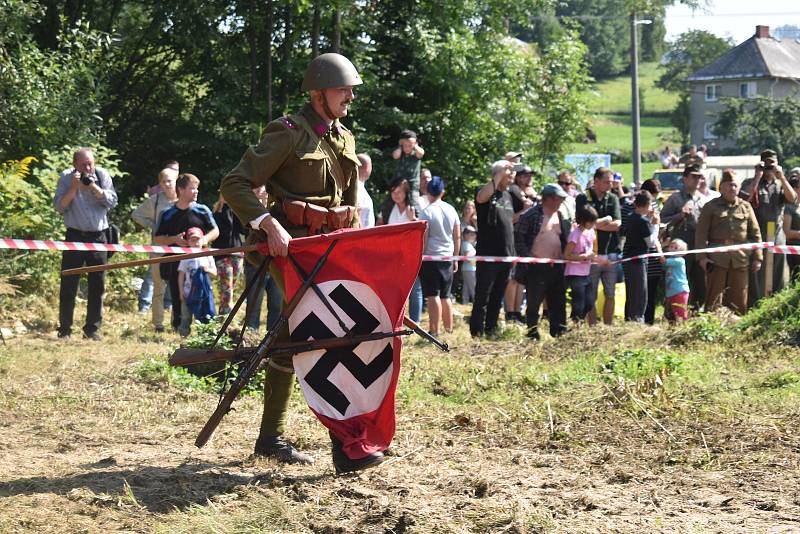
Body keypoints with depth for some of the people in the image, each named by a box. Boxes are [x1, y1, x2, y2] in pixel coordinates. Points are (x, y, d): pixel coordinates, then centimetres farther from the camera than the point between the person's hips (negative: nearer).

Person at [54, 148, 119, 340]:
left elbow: (112, 202, -5)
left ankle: (93, 328, 13)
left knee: (97, 284, 4)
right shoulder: (66, 178, -1)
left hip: (98, 237, 1)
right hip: (75, 236, -1)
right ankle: (65, 329, 4)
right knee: (68, 284, -2)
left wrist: (93, 186, -16)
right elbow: (60, 206, -7)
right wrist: (74, 187, -17)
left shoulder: (102, 175, 2)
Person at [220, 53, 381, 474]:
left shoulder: (344, 140, 15)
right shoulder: (288, 135, -10)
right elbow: (234, 185, -15)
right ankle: (344, 445, -19)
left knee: (293, 337, 13)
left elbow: (350, 202, 24)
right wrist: (270, 225, -26)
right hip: (291, 247, -8)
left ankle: (271, 438, 22)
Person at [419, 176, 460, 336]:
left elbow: (423, 238, -11)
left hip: (431, 257, -5)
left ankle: (434, 330, -10)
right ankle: (449, 328, 20)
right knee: (445, 295, 15)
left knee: (433, 295, -6)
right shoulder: (451, 210, 6)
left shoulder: (427, 212, -9)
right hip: (448, 257, 6)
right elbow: (458, 236, 10)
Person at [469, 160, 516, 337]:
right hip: (488, 256, -7)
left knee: (497, 298, 12)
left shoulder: (507, 196, 17)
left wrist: (512, 253, 20)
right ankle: (477, 333, -3)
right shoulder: (487, 192, -6)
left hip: (505, 256, 7)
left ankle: (491, 331, 18)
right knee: (482, 297, -5)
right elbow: (481, 197, -32)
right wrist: (499, 174, -27)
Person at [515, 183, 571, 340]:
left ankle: (559, 332, 17)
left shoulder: (560, 217, 14)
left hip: (556, 267, 7)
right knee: (534, 302, -2)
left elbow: (566, 238, 24)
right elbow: (519, 236, -9)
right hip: (537, 266, -7)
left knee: (558, 302, 10)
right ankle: (532, 334, 3)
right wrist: (526, 256, -14)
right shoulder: (531, 215, -9)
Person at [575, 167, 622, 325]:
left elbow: (617, 225, -1)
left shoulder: (613, 199, 11)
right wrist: (607, 219, -6)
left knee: (610, 295, 6)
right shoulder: (583, 199, -2)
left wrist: (596, 224, -9)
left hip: (611, 253, 4)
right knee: (591, 297, 1)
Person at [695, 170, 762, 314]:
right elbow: (701, 234, 3)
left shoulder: (746, 206, 14)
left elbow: (755, 233, 13)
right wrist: (702, 256, -7)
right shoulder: (711, 207, 7)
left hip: (740, 258, 2)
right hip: (717, 258, -2)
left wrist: (757, 257, 6)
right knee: (714, 298, -3)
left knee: (739, 300, 5)